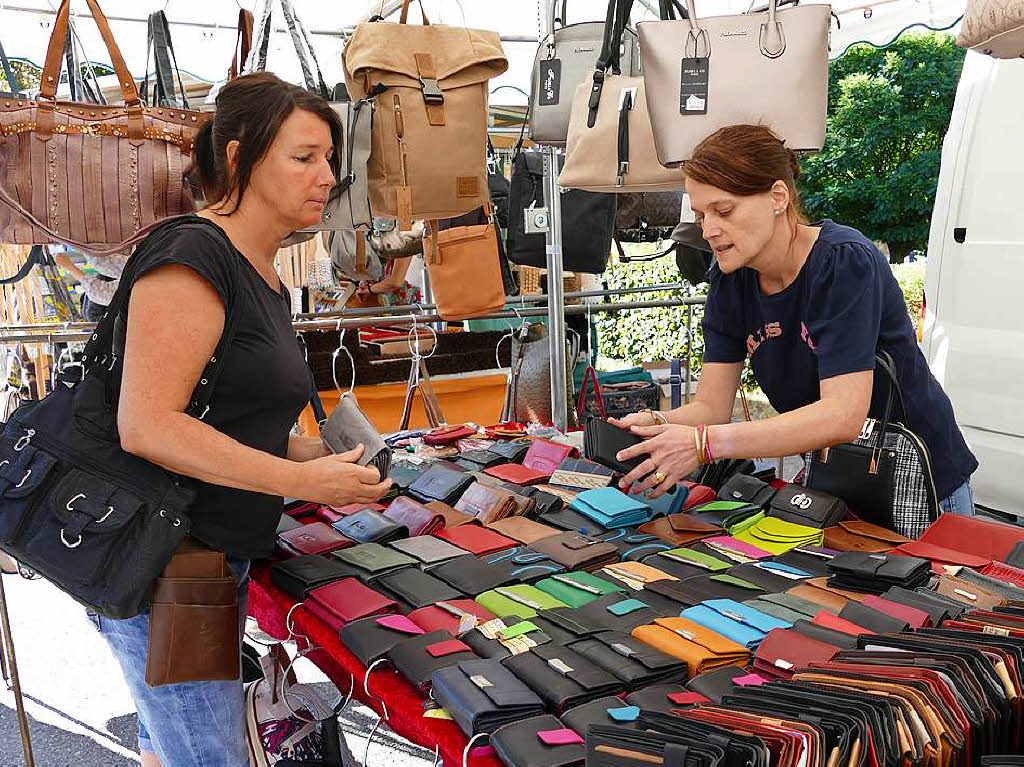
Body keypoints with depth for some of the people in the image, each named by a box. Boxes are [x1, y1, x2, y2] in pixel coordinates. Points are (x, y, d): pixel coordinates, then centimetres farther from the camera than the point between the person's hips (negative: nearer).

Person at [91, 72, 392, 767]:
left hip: (223, 557, 9)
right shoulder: (193, 254, -16)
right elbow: (147, 426, -24)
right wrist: (302, 481, -21)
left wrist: (318, 454, 5)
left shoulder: (266, 278, 14)